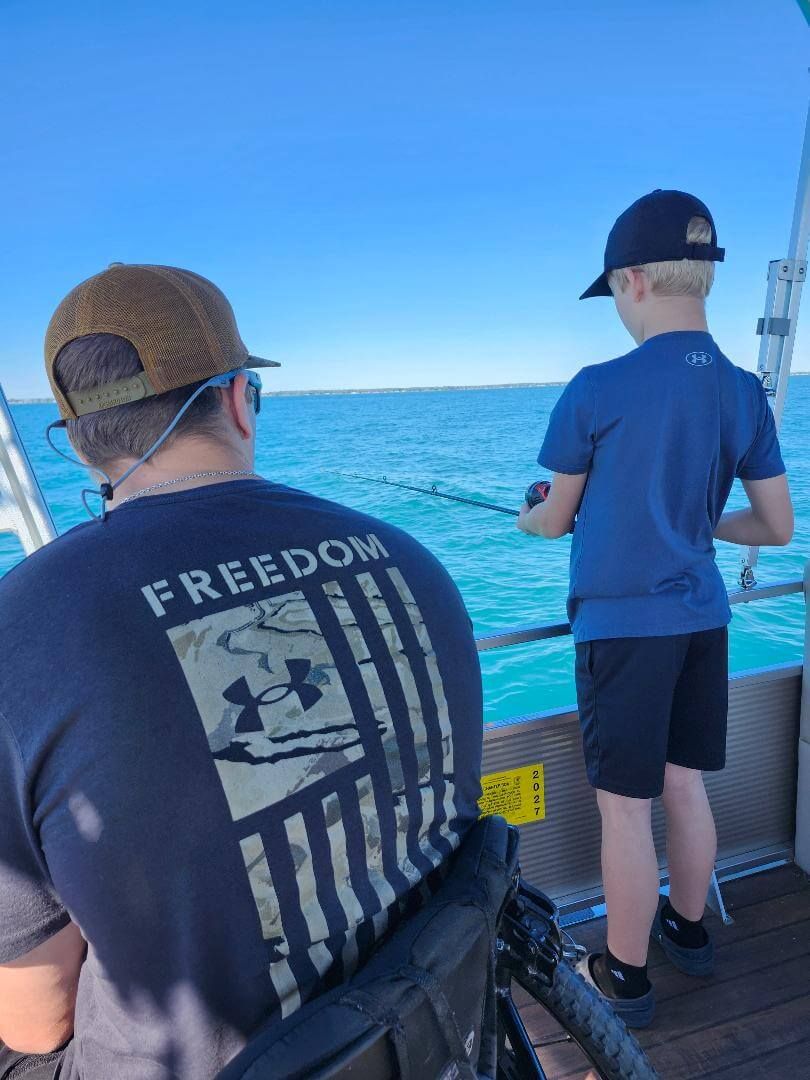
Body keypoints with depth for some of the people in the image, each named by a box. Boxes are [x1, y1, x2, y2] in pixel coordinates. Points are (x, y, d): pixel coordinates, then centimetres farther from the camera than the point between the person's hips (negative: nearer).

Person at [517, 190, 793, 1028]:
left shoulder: (596, 391, -14)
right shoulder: (745, 392, 2)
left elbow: (555, 522, -3)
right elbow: (777, 526, 5)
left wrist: (528, 519, 19)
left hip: (623, 626, -6)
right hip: (701, 620, 6)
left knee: (626, 805, 6)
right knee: (685, 786, 20)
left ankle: (626, 976, 23)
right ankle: (689, 929, 40)